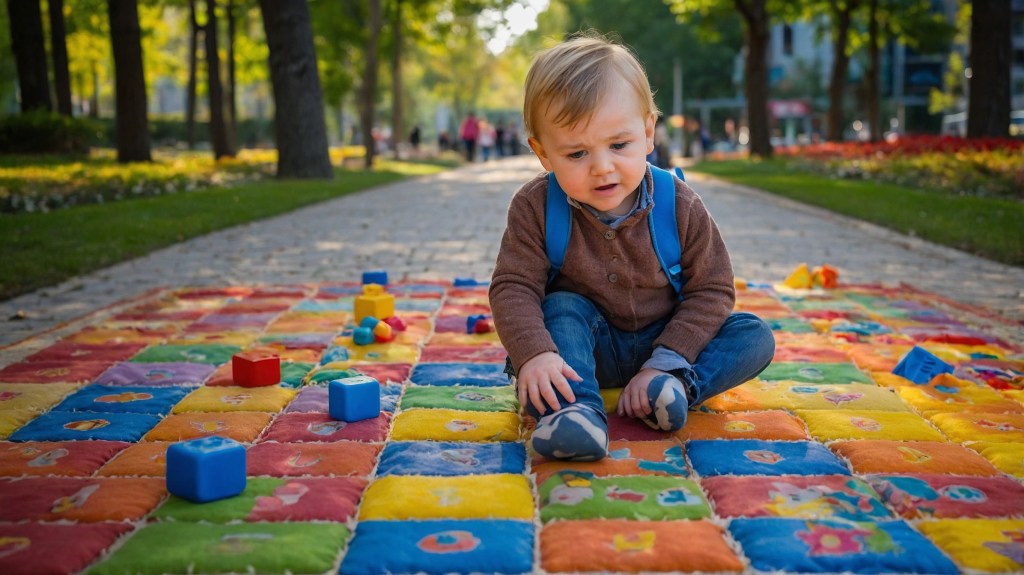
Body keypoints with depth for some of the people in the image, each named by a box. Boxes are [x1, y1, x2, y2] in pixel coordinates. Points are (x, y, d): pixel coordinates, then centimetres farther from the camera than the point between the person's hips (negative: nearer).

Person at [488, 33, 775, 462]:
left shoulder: (680, 206, -16)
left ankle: (678, 385, -34)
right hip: (590, 346, -1)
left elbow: (711, 290, -13)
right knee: (561, 307, -31)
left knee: (755, 336, -15)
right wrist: (534, 354, -41)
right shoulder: (535, 207, -17)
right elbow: (513, 287, -21)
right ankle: (575, 410, -47)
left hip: (662, 341, 1)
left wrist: (663, 364, -24)